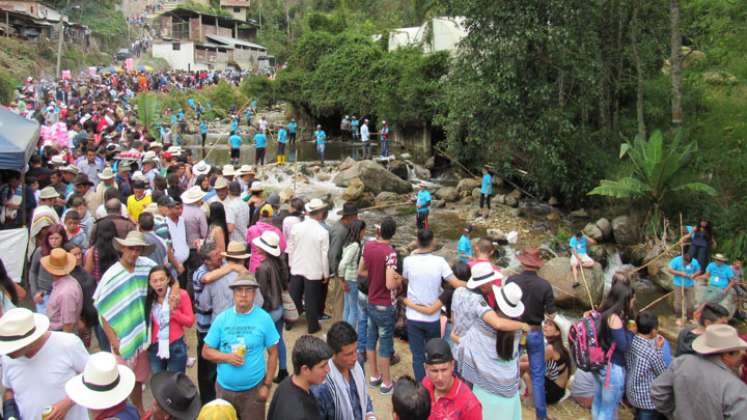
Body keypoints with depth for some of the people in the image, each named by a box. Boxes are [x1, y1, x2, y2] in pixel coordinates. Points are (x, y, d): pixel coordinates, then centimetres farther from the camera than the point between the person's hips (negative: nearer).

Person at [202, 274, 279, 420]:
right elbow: (206, 352, 1)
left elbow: (273, 353, -3)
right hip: (224, 388, 2)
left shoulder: (264, 318, -9)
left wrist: (267, 384, -5)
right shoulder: (222, 318, -4)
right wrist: (227, 357, -16)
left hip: (253, 388, -2)